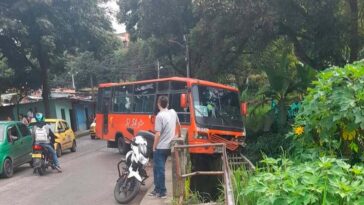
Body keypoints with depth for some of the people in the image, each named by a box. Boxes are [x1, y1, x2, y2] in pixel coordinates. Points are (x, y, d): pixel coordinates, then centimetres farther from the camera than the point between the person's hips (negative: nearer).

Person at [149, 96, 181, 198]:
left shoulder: (160, 116, -17)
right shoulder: (173, 112, 5)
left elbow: (158, 134, -19)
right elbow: (178, 125, 21)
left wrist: (154, 147, -7)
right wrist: (179, 135, 39)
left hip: (160, 147, -7)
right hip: (168, 146, 7)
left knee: (159, 169, 2)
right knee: (158, 168, 18)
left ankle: (162, 192, 9)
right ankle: (157, 189, 24)